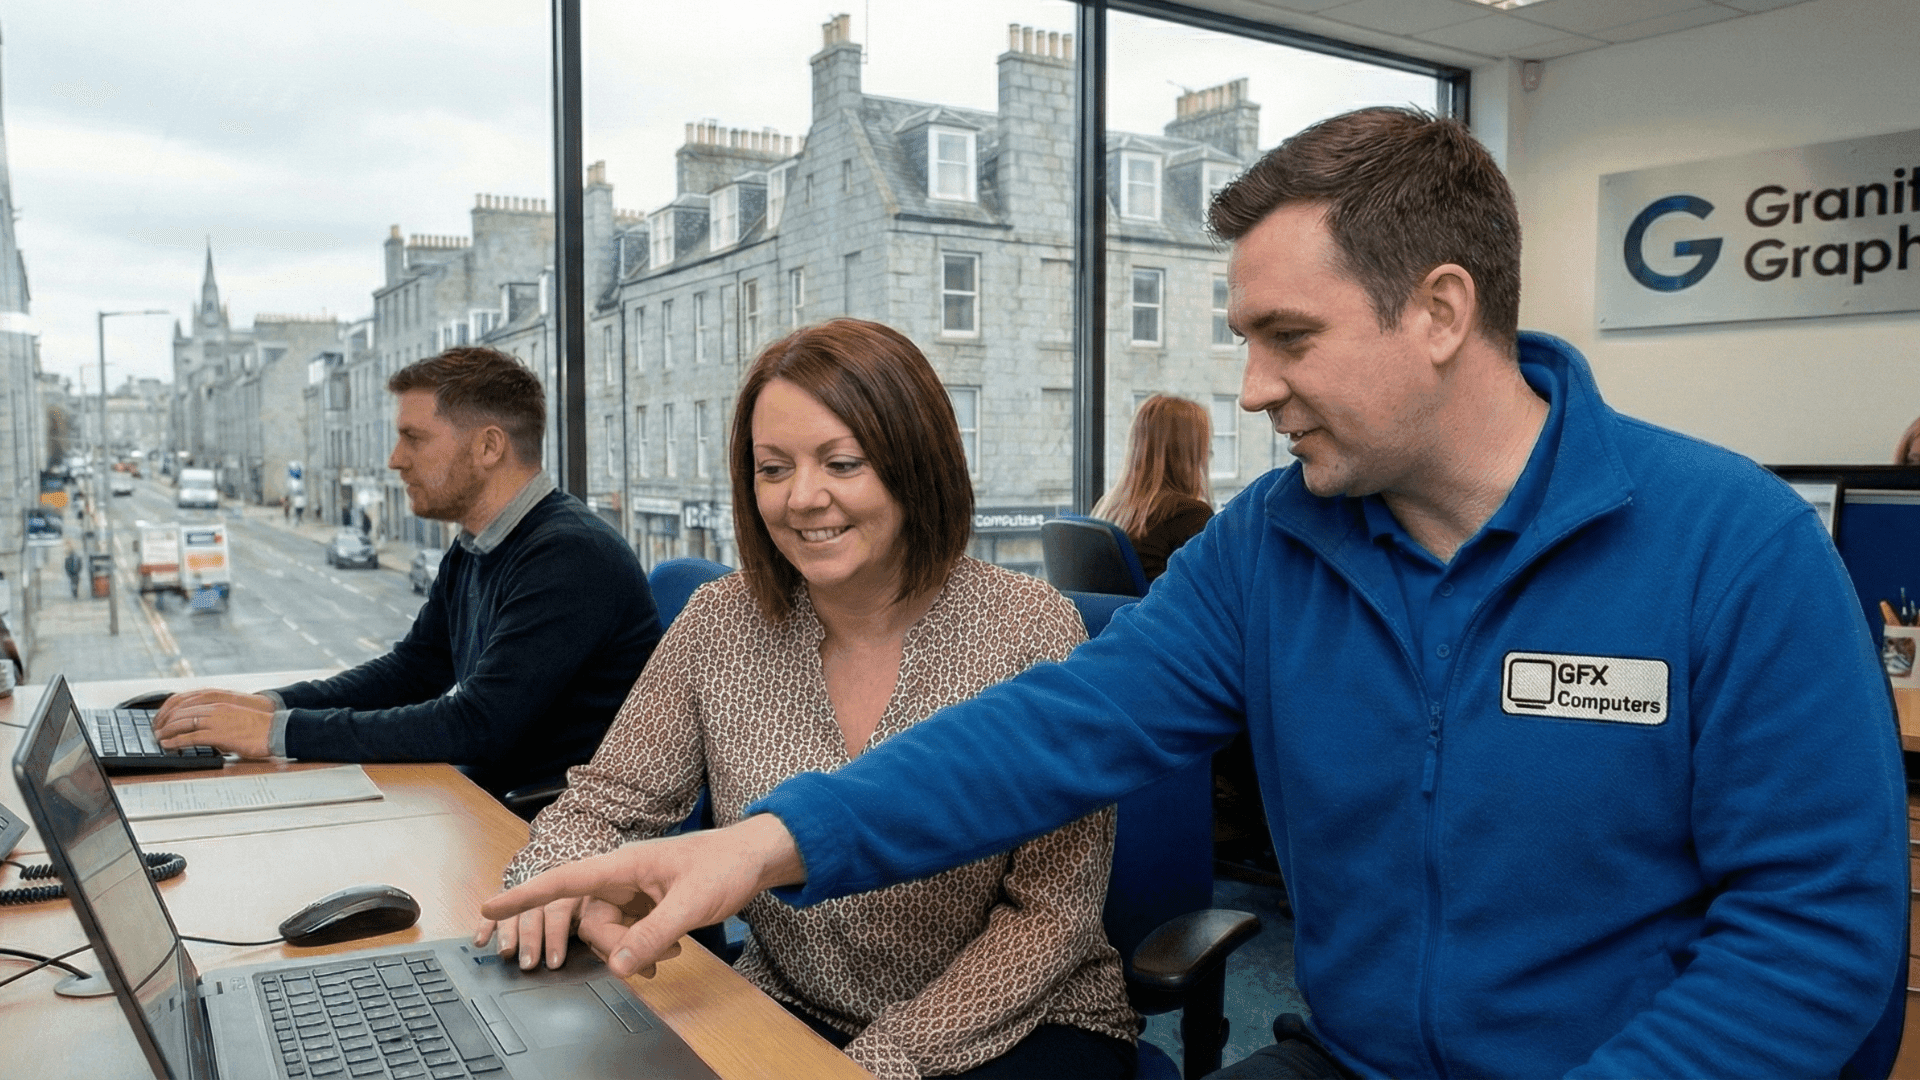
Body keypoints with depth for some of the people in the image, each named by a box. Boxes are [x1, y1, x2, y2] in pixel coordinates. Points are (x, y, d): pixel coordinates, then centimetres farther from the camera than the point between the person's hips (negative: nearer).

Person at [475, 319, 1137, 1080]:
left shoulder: (1030, 632, -14)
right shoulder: (721, 625, -4)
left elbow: (1053, 912, -13)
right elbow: (606, 803, 4)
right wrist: (560, 877, -19)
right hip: (793, 1011, 2)